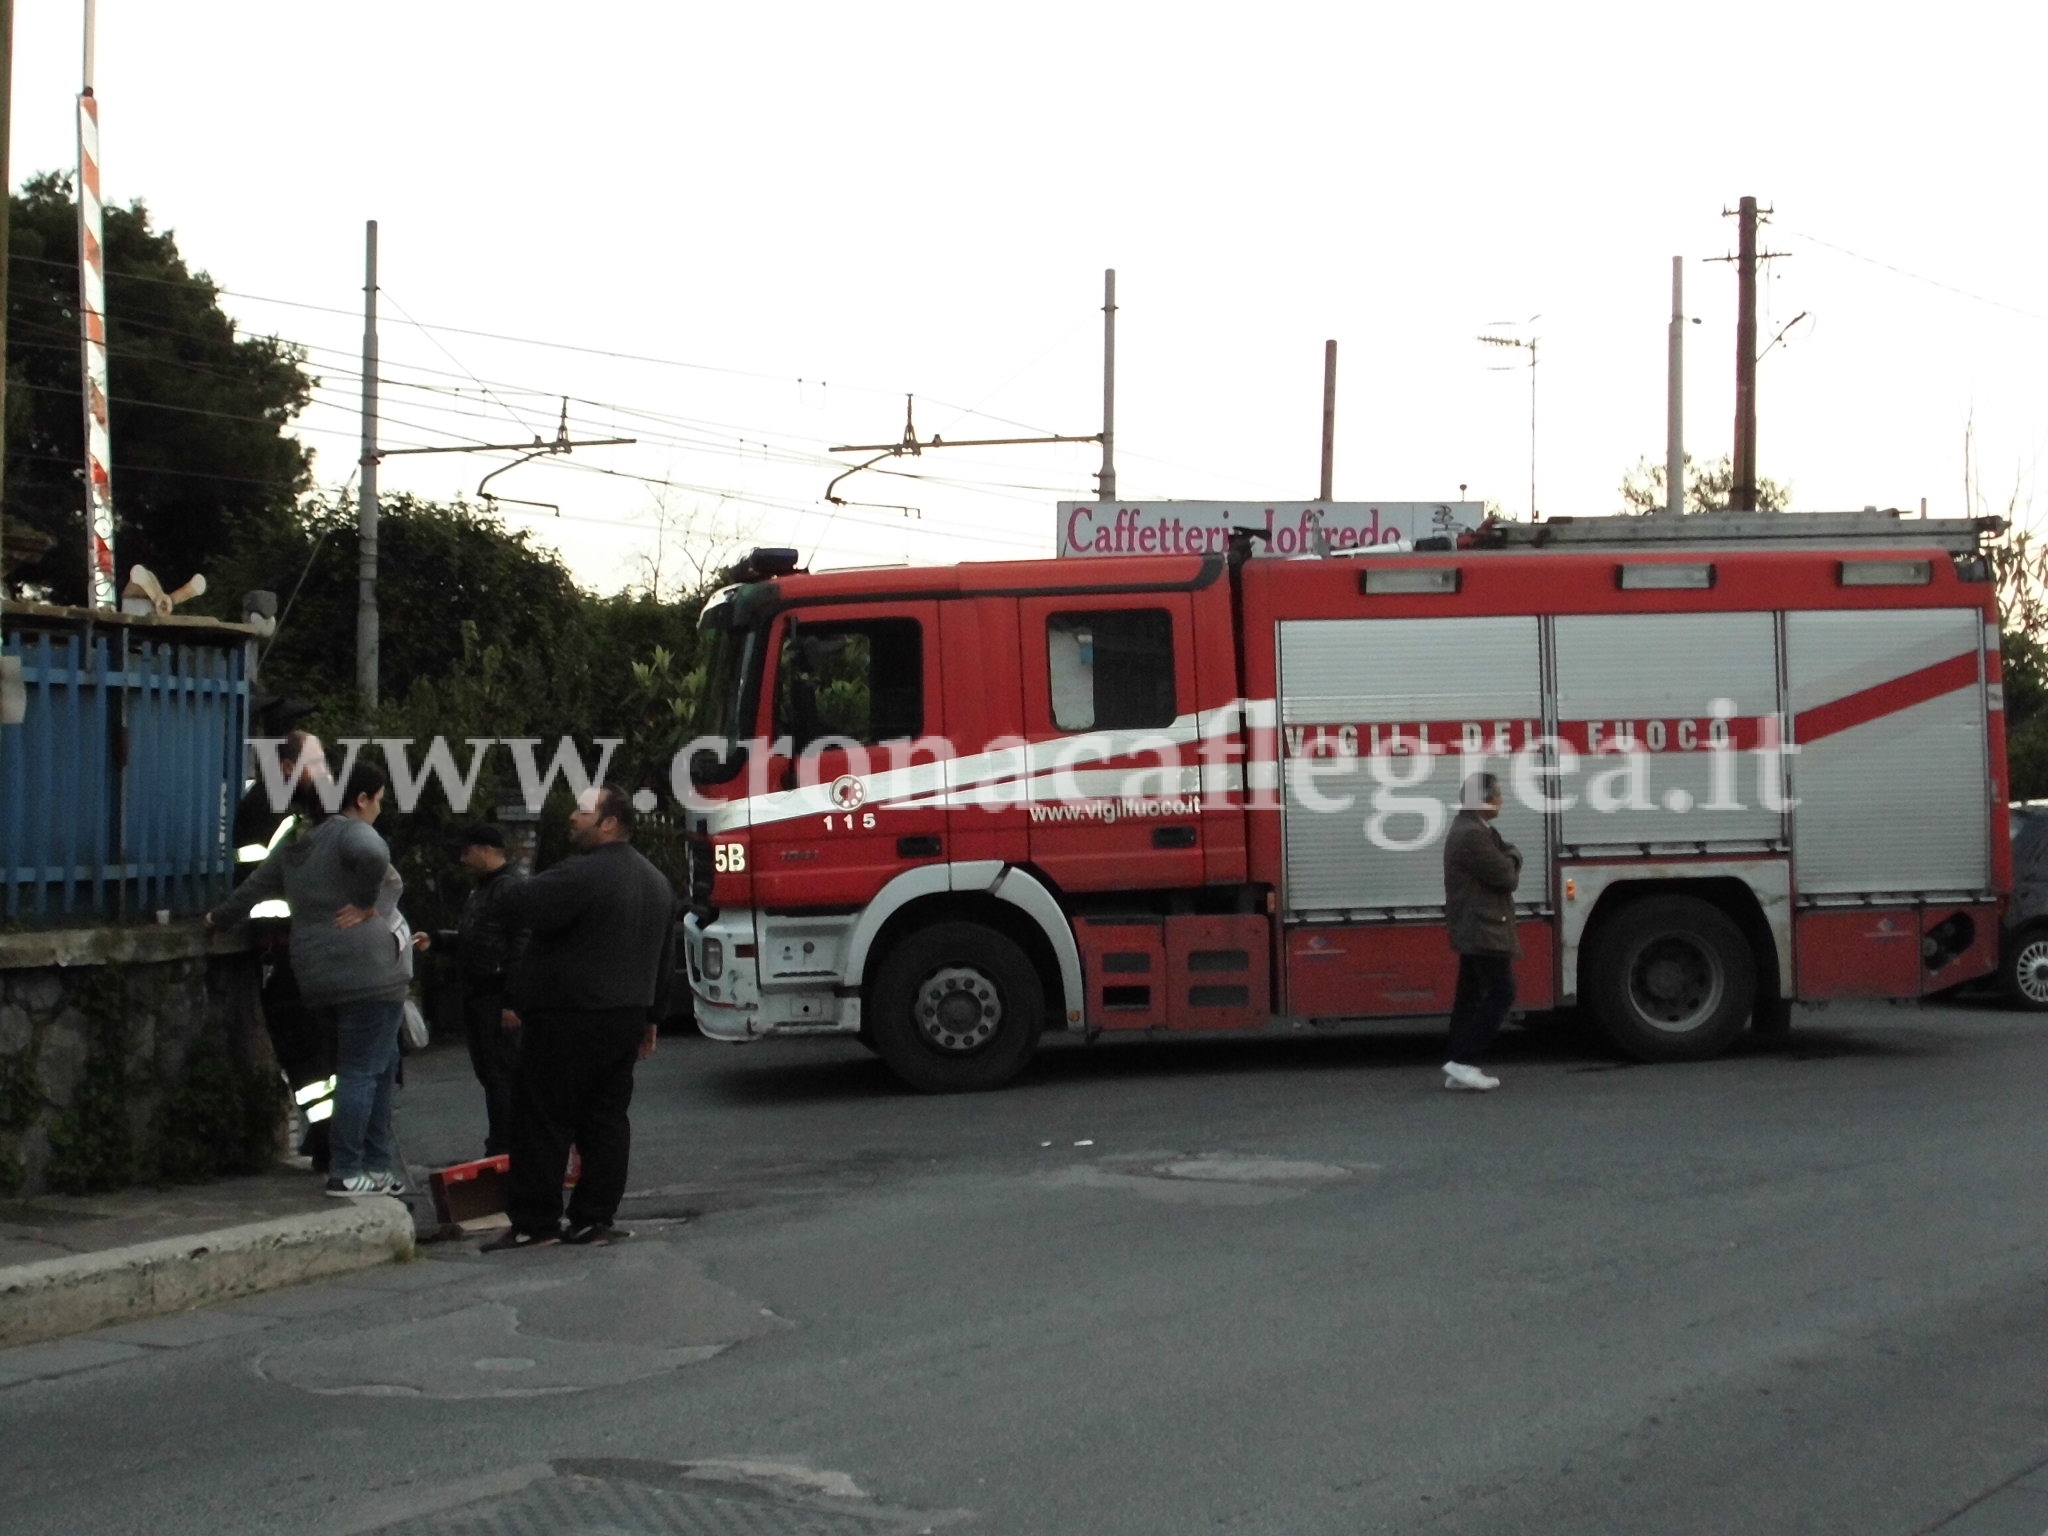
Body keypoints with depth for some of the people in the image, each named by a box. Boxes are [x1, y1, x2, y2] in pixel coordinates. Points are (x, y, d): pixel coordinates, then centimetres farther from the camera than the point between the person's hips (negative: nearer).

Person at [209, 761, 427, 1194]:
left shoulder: (296, 845, 19)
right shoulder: (352, 832, -7)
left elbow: (255, 886, 25)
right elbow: (373, 856, -31)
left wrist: (220, 918, 40)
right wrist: (367, 903, -17)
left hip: (324, 973, 9)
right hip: (369, 968, -9)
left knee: (383, 1065, 16)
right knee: (362, 1070, -6)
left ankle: (378, 1164, 16)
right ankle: (345, 1173, -6)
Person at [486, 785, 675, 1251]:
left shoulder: (582, 875, -17)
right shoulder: (656, 882, 14)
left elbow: (516, 907, -24)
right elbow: (664, 959, 20)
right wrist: (650, 1018, 24)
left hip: (567, 1021, -8)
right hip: (624, 1017, 9)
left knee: (544, 1121, -3)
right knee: (606, 1119, 9)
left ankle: (534, 1223, -2)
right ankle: (595, 1218, 8)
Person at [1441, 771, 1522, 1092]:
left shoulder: (1465, 829, 17)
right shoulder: (1474, 835, -19)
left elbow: (1508, 871, 19)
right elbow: (1507, 877, -19)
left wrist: (1510, 858, -2)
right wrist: (1513, 857, 1)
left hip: (1472, 931, 11)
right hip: (1483, 930, -11)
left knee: (1471, 995, 10)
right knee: (1501, 993, -10)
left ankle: (1459, 1070, 12)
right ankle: (1463, 1061, -13)